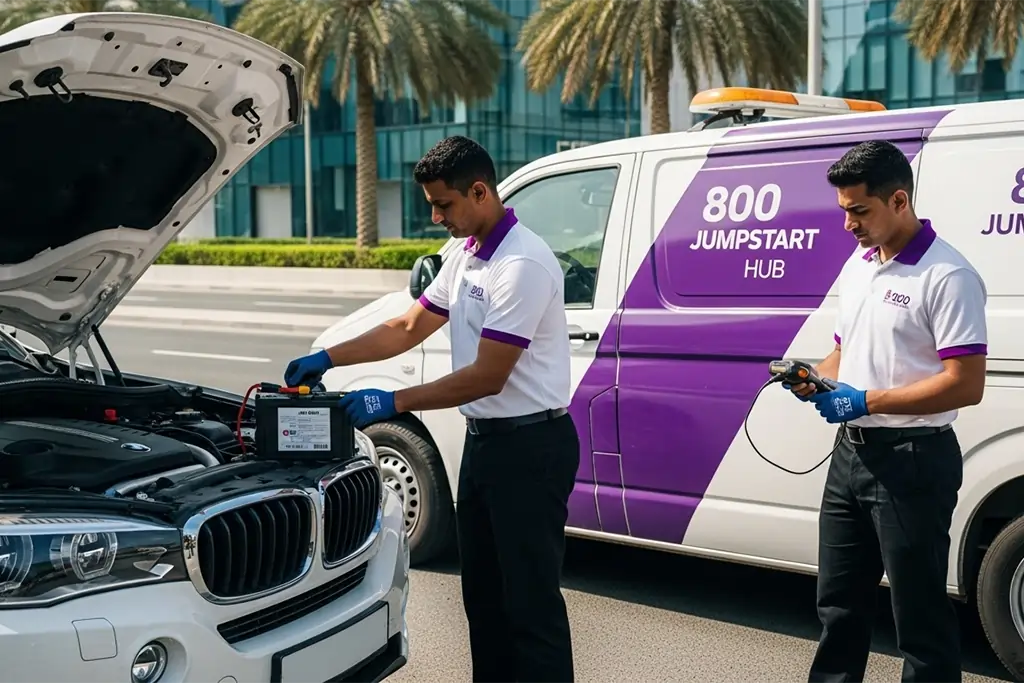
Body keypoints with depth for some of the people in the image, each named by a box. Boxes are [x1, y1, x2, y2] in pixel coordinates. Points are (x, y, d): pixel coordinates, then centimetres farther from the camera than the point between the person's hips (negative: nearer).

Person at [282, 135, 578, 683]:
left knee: (531, 600, -4)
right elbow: (409, 328, 16)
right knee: (483, 594, 18)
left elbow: (487, 377, -23)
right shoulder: (464, 255, 10)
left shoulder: (523, 263, -21)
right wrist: (327, 359, 6)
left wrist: (394, 403, -18)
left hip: (531, 446, -10)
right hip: (483, 439, 10)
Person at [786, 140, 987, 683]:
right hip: (851, 452, 8)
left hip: (911, 461, -8)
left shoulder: (946, 276, -16)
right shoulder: (858, 263, 11)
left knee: (919, 614, 2)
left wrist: (866, 401, -23)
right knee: (838, 603, 18)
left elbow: (966, 384, -21)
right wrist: (817, 379, 0)